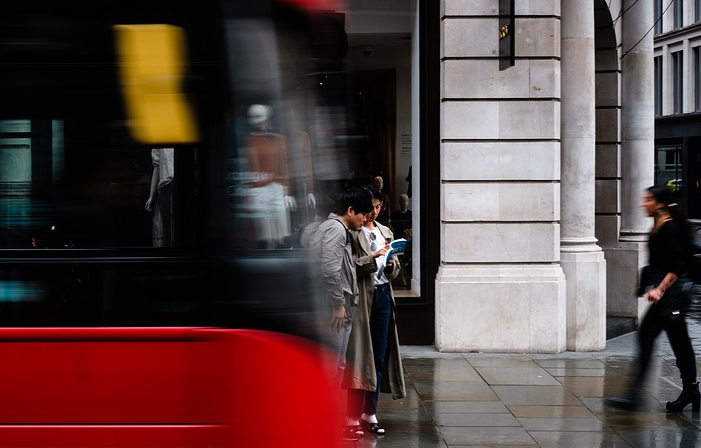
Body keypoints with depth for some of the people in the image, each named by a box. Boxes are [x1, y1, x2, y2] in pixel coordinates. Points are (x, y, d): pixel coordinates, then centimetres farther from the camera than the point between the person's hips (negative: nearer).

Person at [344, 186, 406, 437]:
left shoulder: (385, 232, 17)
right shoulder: (352, 233, -5)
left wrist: (392, 264, 0)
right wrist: (372, 259, -21)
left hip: (383, 295, 6)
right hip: (361, 297, -6)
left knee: (379, 358, 7)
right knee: (360, 358, -5)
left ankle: (370, 414, 14)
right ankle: (353, 416, -1)